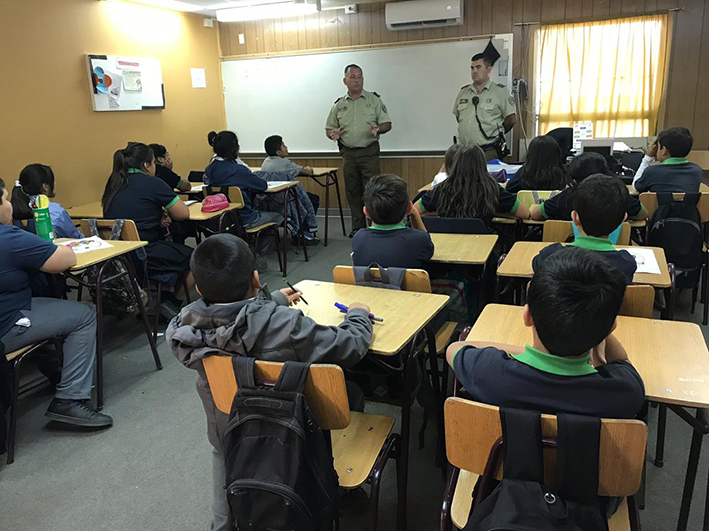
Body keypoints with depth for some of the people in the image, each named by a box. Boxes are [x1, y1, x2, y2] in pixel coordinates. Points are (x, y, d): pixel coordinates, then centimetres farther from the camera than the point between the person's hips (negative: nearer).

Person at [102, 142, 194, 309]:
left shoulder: (114, 184, 11)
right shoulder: (152, 183, -10)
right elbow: (183, 214, -4)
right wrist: (166, 211, 17)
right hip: (144, 256, -8)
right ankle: (173, 304, 19)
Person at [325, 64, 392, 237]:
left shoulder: (374, 100, 3)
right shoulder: (339, 104, 10)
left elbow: (387, 124, 0)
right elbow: (328, 128, 14)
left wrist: (378, 129, -22)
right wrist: (333, 134, -9)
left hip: (369, 152, -3)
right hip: (348, 153, 3)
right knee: (352, 192, 8)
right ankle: (358, 227, 19)